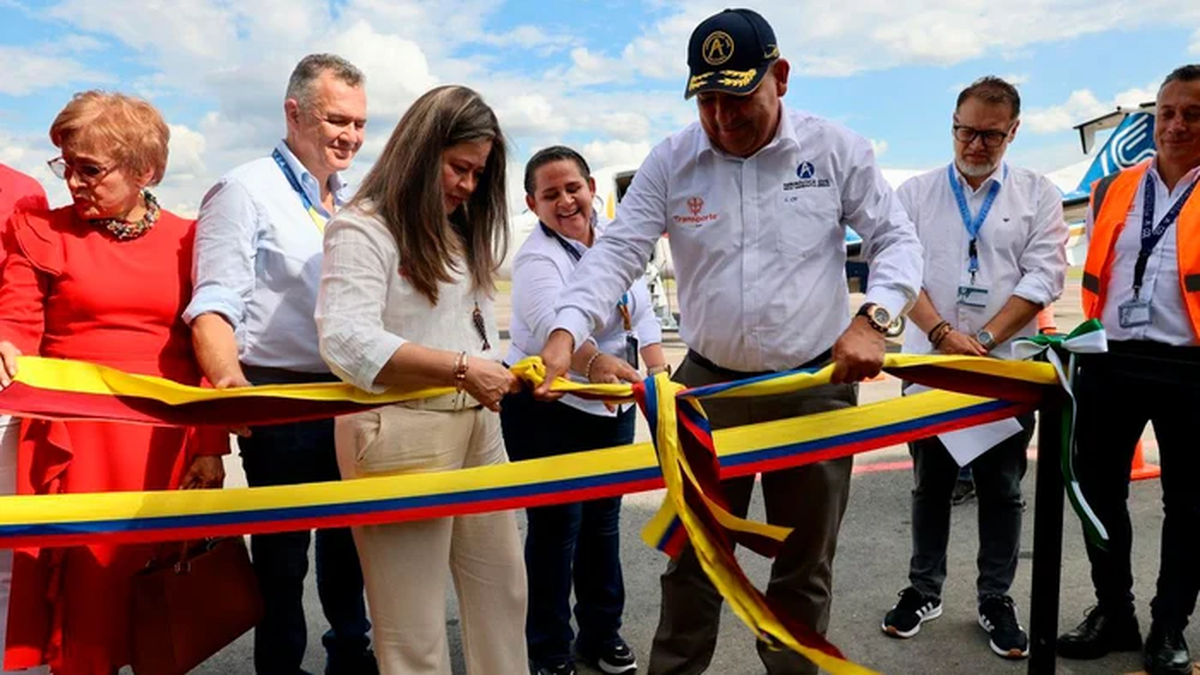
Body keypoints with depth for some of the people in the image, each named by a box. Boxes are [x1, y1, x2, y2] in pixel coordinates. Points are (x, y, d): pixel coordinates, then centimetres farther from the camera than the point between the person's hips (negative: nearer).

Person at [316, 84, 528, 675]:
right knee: (414, 625, 3)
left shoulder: (459, 234, 18)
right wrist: (459, 369, -24)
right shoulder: (362, 228, -9)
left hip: (479, 427, 8)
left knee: (502, 591, 16)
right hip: (402, 434, -8)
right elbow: (347, 343, -22)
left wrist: (497, 373, 0)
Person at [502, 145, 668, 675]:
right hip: (548, 412, -6)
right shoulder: (537, 259, -19)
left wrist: (659, 373, -5)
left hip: (611, 406, 7)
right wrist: (597, 362, -58)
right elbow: (554, 323, -39)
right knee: (555, 529, 1)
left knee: (603, 522, 17)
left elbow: (641, 312, 7)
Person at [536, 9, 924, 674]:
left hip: (816, 385, 0)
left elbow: (897, 239, 0)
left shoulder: (837, 150, -4)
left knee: (804, 563, 14)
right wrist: (566, 332, -25)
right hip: (708, 386, 1)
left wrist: (872, 318, -19)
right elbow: (616, 252, -8)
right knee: (692, 557, 12)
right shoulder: (671, 162, -3)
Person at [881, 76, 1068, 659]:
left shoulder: (1038, 195, 4)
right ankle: (924, 589, 24)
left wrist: (982, 339, -15)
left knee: (1001, 489, 8)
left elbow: (1043, 276, -4)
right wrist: (943, 335, -16)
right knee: (930, 483, 11)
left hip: (1006, 368, 0)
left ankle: (996, 600, 22)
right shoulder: (916, 192, 5)